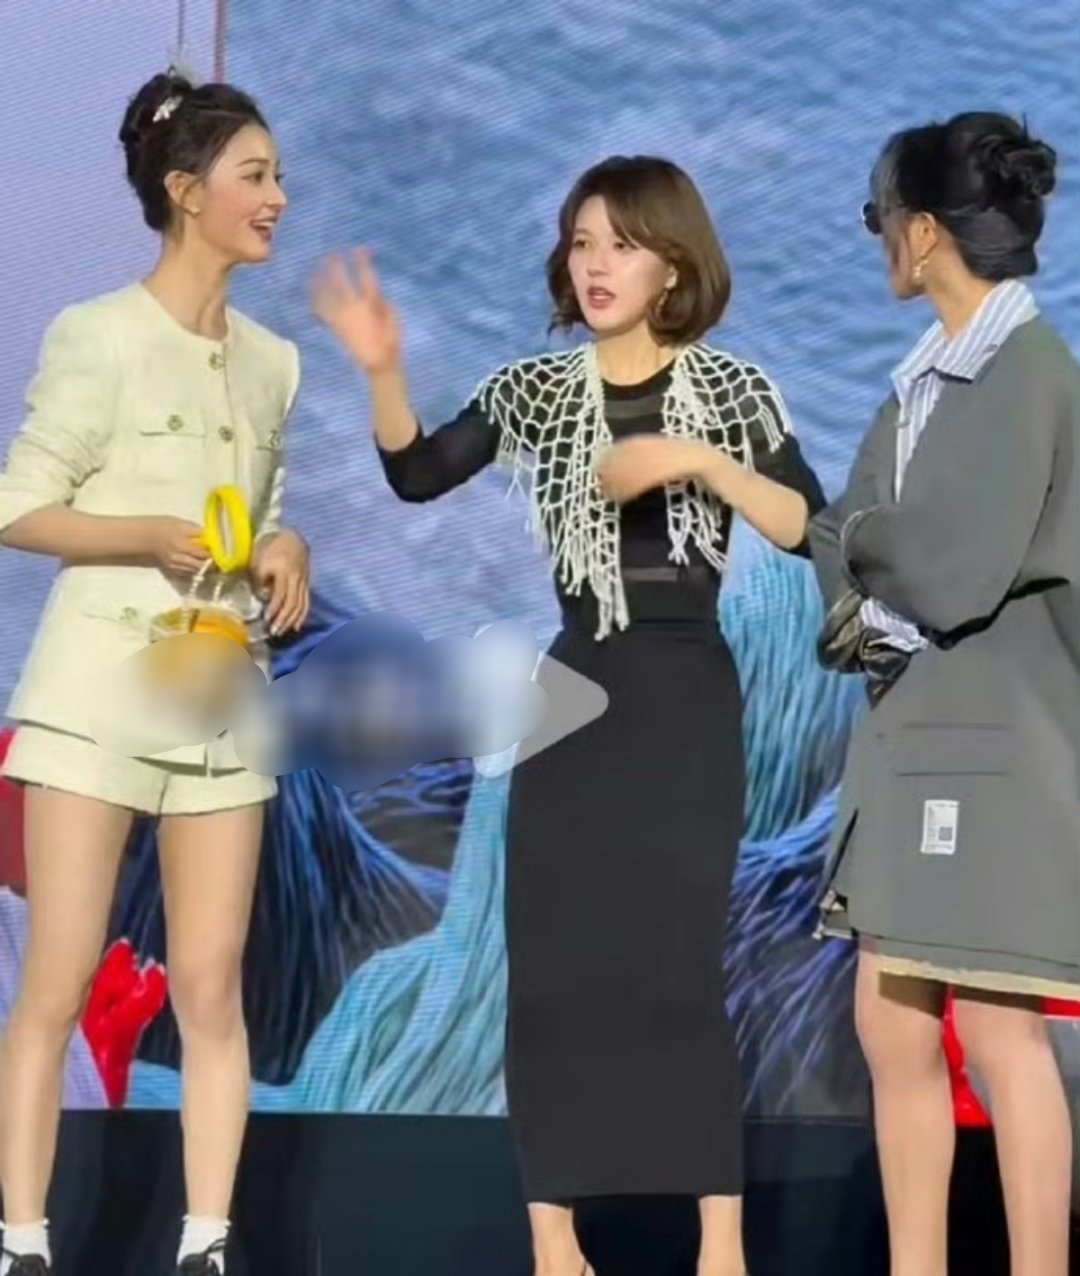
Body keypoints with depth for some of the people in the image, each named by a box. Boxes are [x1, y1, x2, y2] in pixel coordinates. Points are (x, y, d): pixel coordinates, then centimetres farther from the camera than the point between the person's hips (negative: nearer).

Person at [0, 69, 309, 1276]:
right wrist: (152, 537, -21)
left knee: (210, 987, 4)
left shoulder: (271, 361, 12)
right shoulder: (100, 336, -7)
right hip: (101, 678, -5)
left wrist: (285, 554, -2)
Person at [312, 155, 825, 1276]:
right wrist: (382, 371, -19)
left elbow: (807, 530, -5)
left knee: (680, 961, -4)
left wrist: (696, 459, -16)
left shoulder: (730, 387, 1)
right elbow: (417, 476, -4)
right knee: (550, 961, 1)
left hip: (689, 692, -2)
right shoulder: (537, 387, 6)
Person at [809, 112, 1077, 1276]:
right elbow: (845, 529, 12)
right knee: (891, 1024, 10)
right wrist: (859, 607, -8)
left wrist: (864, 541, -3)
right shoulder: (929, 374, 12)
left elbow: (960, 569, -20)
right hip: (911, 728, 8)